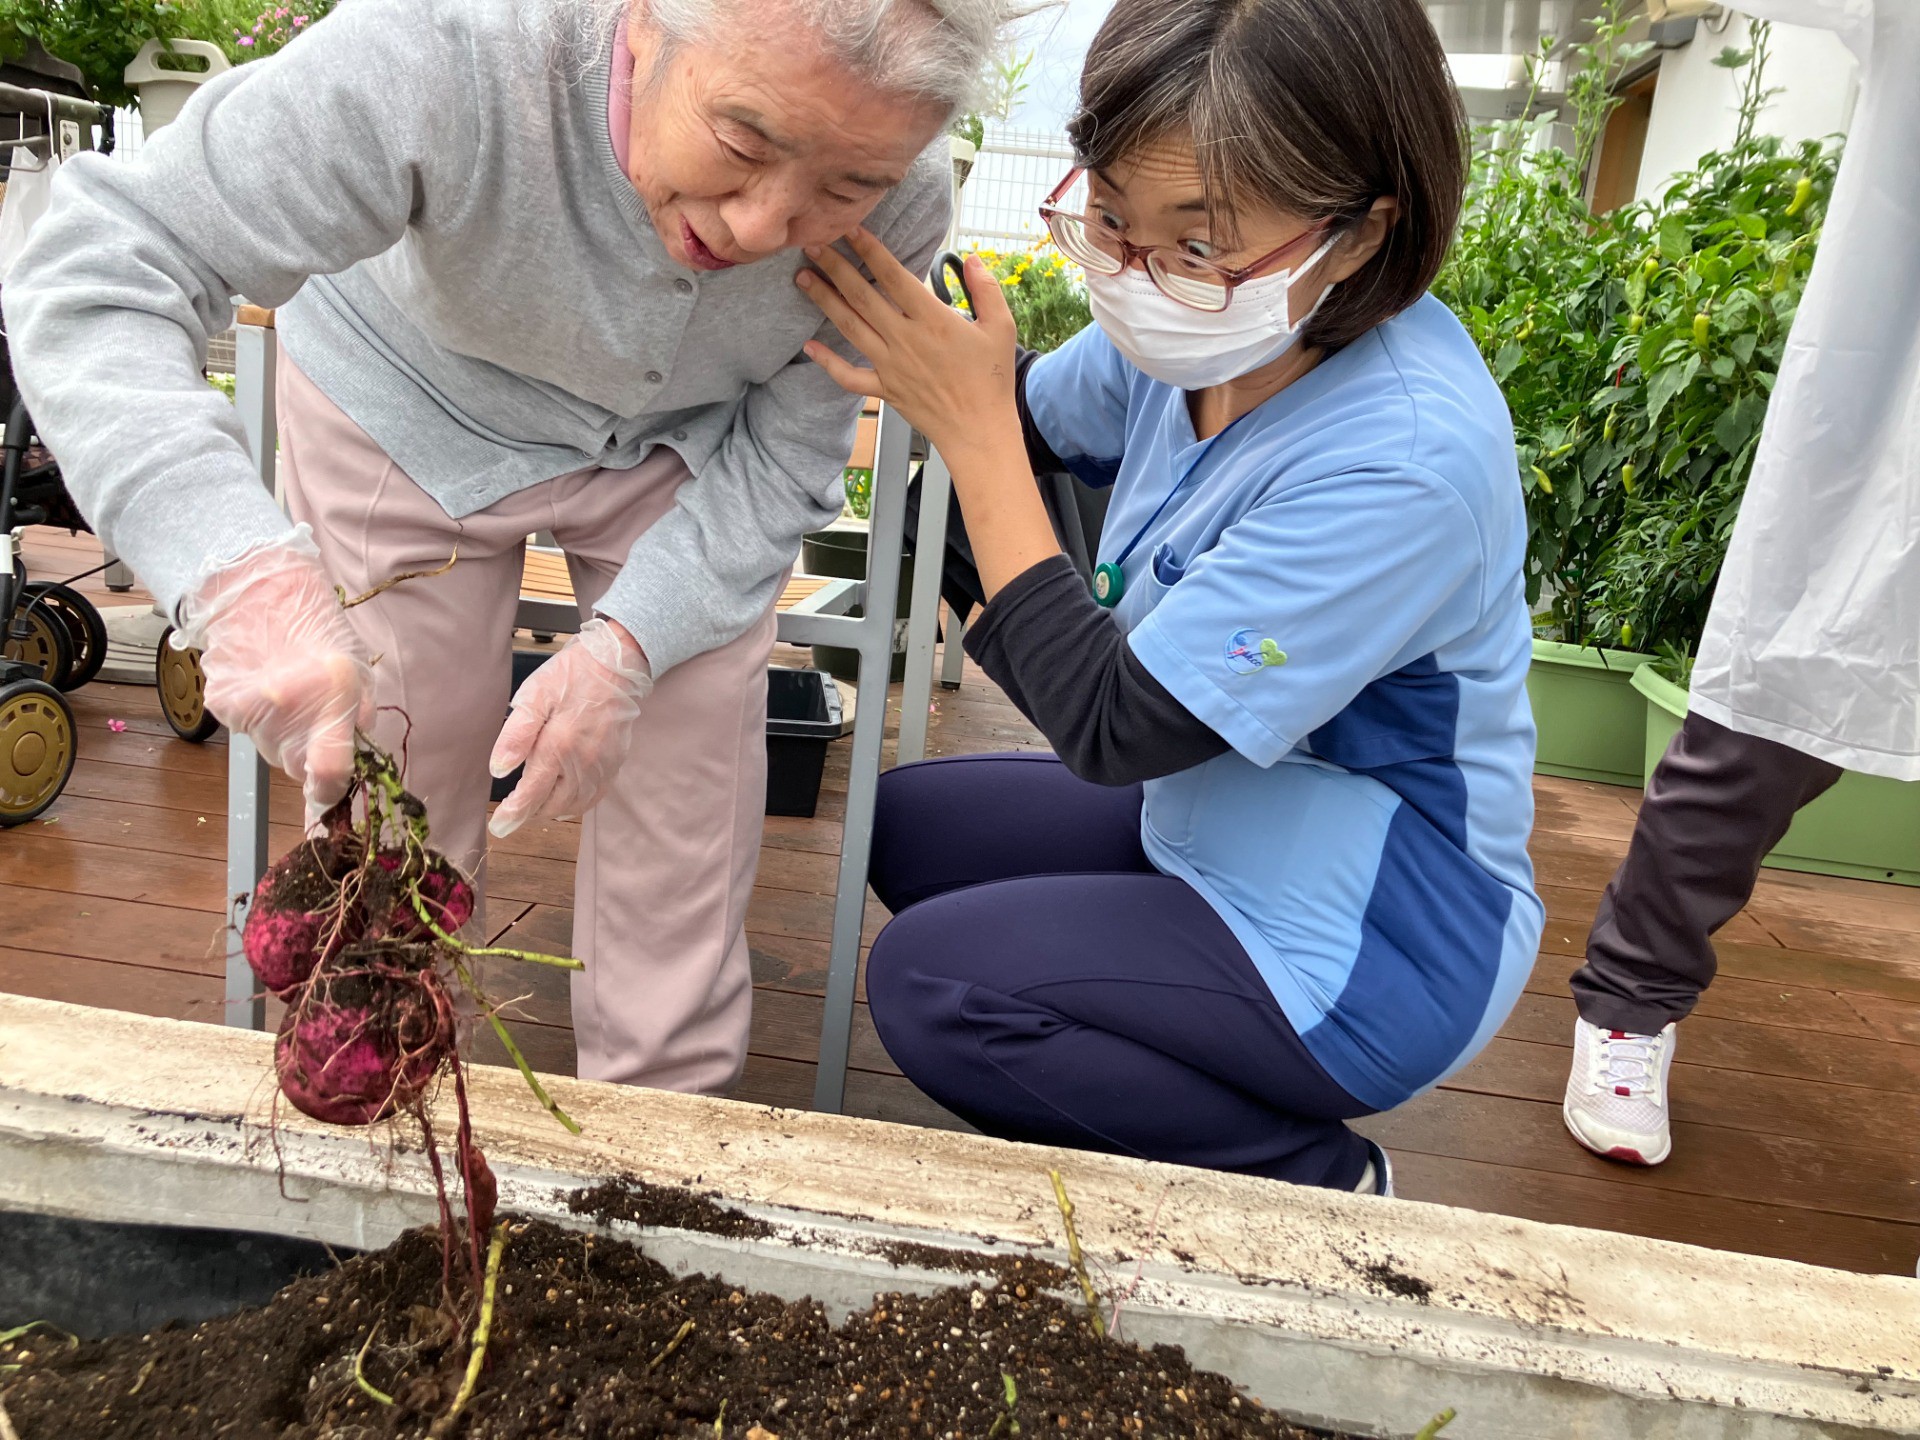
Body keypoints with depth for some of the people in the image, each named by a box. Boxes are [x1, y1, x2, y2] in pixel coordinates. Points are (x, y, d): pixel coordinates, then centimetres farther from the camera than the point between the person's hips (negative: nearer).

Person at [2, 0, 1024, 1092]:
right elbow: (99, 273, -39)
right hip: (411, 399, -1)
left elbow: (784, 455, -17)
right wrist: (249, 579, -56)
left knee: (693, 758, -5)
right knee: (389, 760, 2)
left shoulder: (901, 202, -28)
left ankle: (667, 1097, 20)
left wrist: (627, 644, -32)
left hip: (679, 433, 2)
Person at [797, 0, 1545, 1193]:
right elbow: (1031, 422, 10)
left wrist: (970, 426, -26)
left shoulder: (1407, 459, -33)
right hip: (1215, 827, 8)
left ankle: (1317, 1184, -2)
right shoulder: (1215, 327, -10)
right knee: (908, 825, 10)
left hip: (1374, 950, -8)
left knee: (929, 980, -18)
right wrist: (924, 367, -13)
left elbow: (1116, 730, -28)